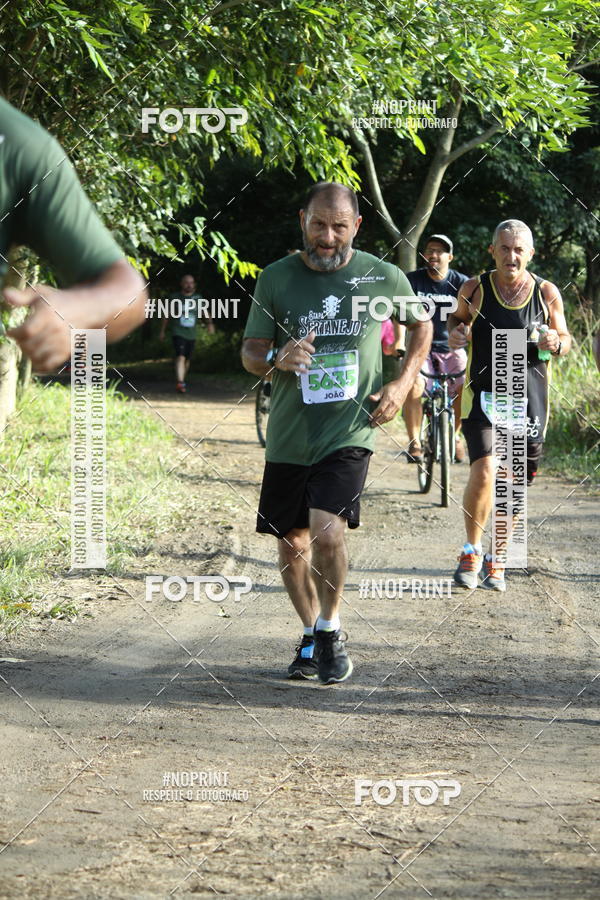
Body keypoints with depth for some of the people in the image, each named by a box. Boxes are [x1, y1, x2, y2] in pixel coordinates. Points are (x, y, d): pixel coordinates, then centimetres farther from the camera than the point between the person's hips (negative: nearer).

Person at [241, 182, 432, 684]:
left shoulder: (385, 278, -2)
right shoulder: (276, 279, -1)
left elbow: (422, 325, 16)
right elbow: (250, 353, 4)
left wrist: (403, 384, 3)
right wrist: (276, 358, -19)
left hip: (350, 431, -3)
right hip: (288, 435, 3)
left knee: (327, 531, -21)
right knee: (292, 542, 10)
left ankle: (331, 629, 2)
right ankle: (311, 638, 31)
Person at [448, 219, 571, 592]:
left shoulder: (547, 293, 0)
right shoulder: (475, 289, -2)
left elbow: (566, 339, 12)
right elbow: (457, 318, 17)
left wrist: (556, 343, -11)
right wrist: (455, 333, -5)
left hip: (528, 399, 2)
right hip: (483, 393, -2)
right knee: (484, 472, -19)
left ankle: (497, 562, 26)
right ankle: (472, 551, 2)